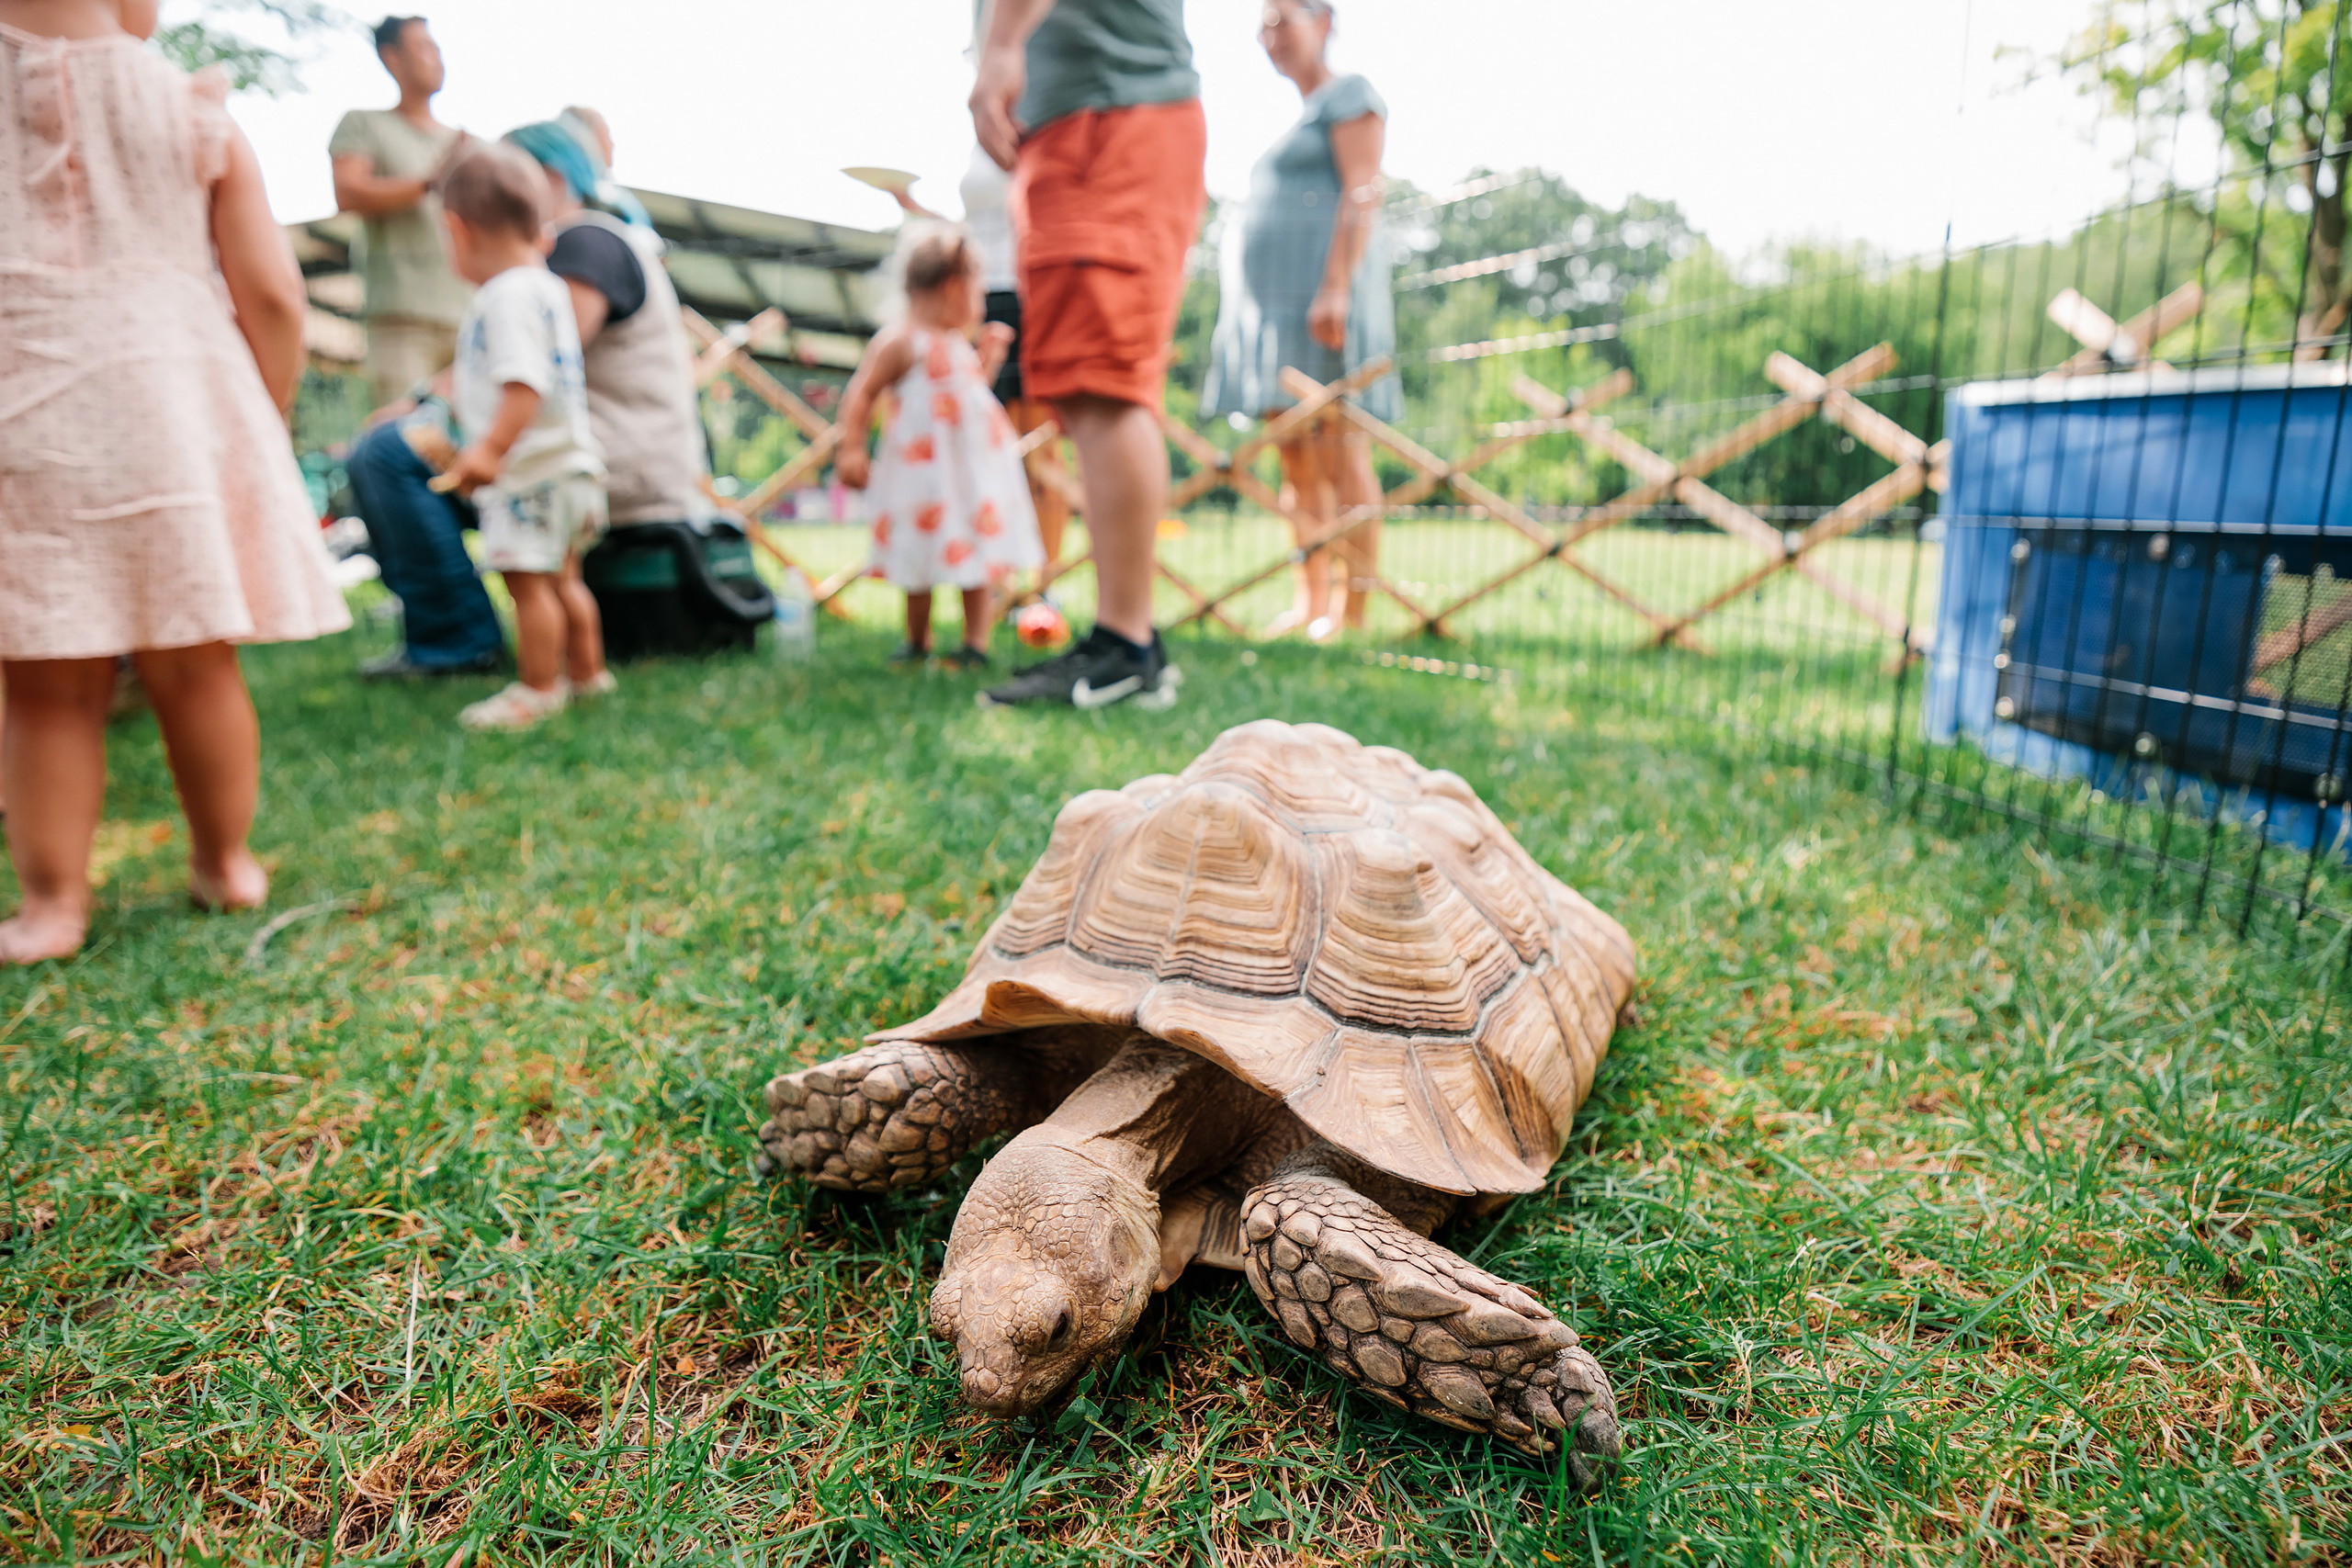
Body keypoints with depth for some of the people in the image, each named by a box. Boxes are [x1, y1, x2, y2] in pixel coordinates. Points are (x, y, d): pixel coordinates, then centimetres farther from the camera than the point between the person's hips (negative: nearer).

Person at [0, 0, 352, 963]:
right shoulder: (197, 117, 2)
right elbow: (272, 296, 0)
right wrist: (266, 419, 14)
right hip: (178, 420, 0)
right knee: (194, 668, 9)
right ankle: (225, 864, 21)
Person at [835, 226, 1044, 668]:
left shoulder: (959, 345, 17)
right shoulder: (900, 340, -7)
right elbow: (860, 394, -9)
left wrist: (990, 354, 26)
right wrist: (851, 449, -15)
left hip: (978, 469, 6)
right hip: (924, 475, -6)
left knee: (980, 558, 1)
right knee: (922, 563, 3)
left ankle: (976, 644, 9)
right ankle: (917, 641, 21)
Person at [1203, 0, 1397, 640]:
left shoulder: (1349, 94, 3)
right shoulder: (1299, 113, 29)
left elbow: (1362, 195, -10)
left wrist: (1336, 288, -22)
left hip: (1322, 287, -9)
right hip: (1275, 299, 9)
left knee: (1339, 445, -13)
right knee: (1295, 453, 4)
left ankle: (1353, 609, -14)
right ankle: (1310, 599, 6)